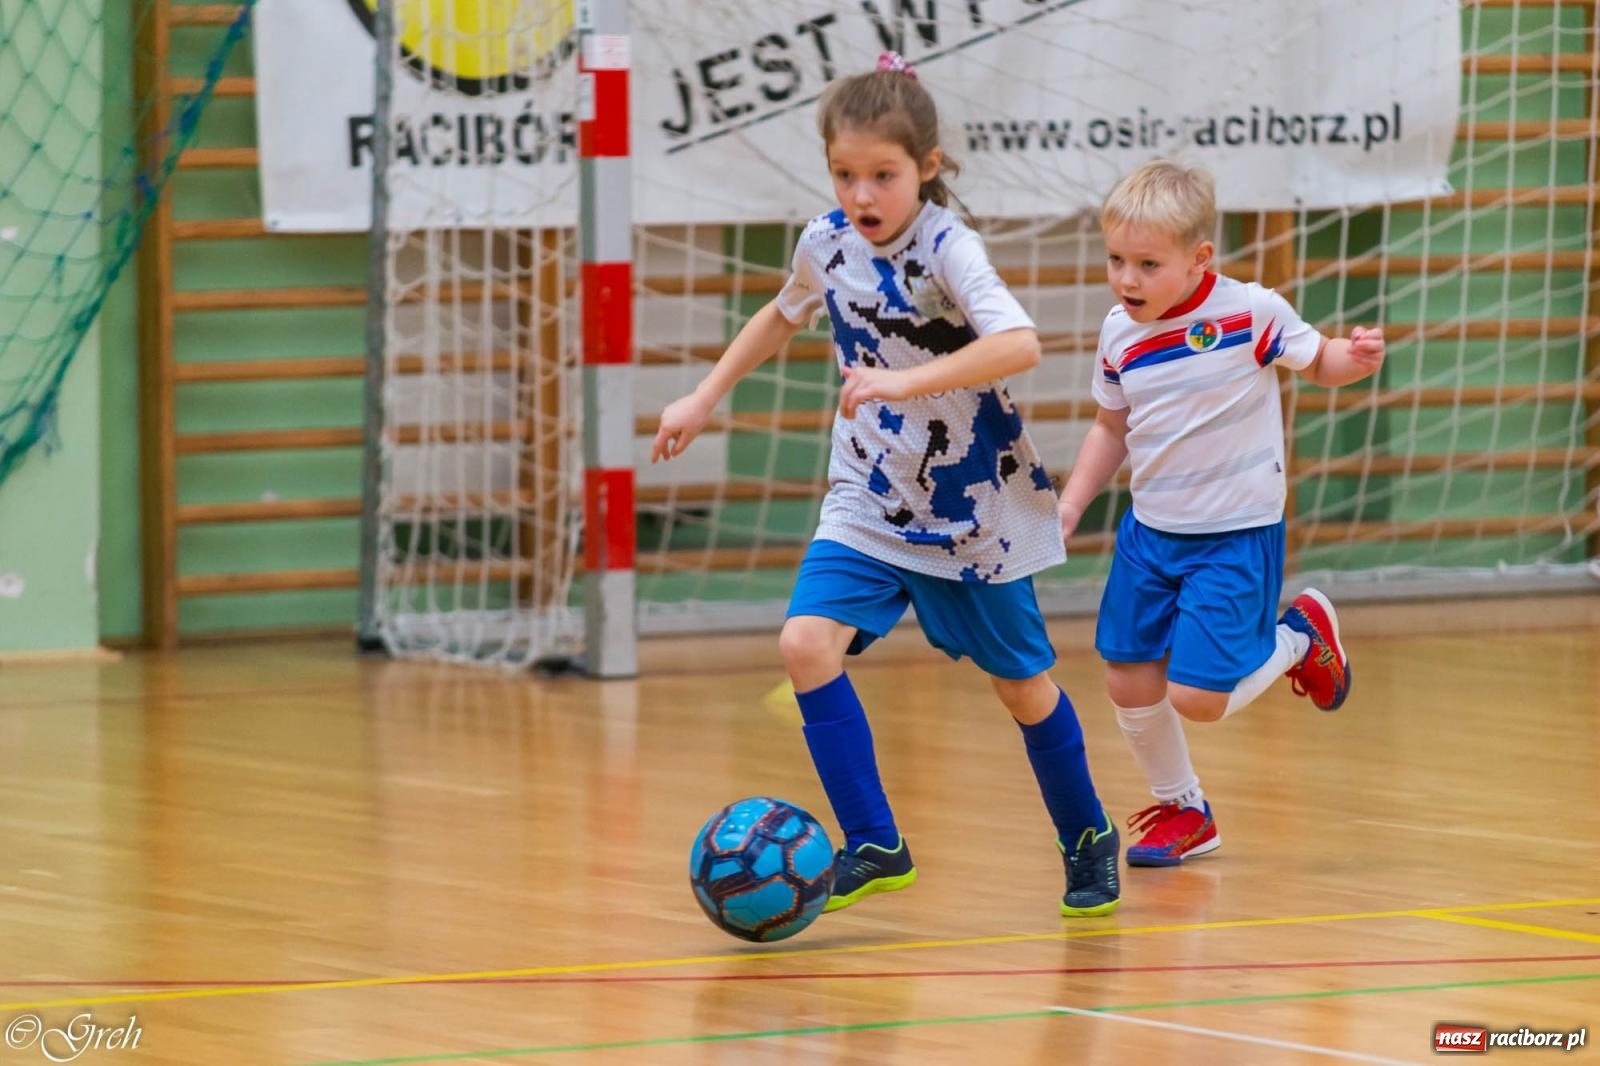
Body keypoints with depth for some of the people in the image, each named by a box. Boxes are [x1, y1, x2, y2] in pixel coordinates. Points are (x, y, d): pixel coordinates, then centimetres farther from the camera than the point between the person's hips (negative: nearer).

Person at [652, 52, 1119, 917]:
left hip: (973, 508, -4)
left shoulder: (947, 250, -22)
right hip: (868, 504, 5)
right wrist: (702, 400, 19)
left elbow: (1019, 344, -39)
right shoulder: (827, 243, -4)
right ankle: (873, 846, -9)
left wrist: (906, 381, -46)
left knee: (1021, 684, 10)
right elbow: (785, 315, 20)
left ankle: (1087, 839, 34)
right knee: (808, 643, -17)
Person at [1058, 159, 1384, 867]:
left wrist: (1357, 358, -22)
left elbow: (1316, 361, 0)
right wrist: (1069, 507, 7)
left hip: (1236, 536, -5)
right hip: (1150, 530, 5)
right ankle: (1182, 811, 30)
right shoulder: (1120, 334, -2)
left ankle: (1299, 637, 18)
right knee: (1129, 682, 6)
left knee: (1197, 697, -12)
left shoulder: (1251, 313, -16)